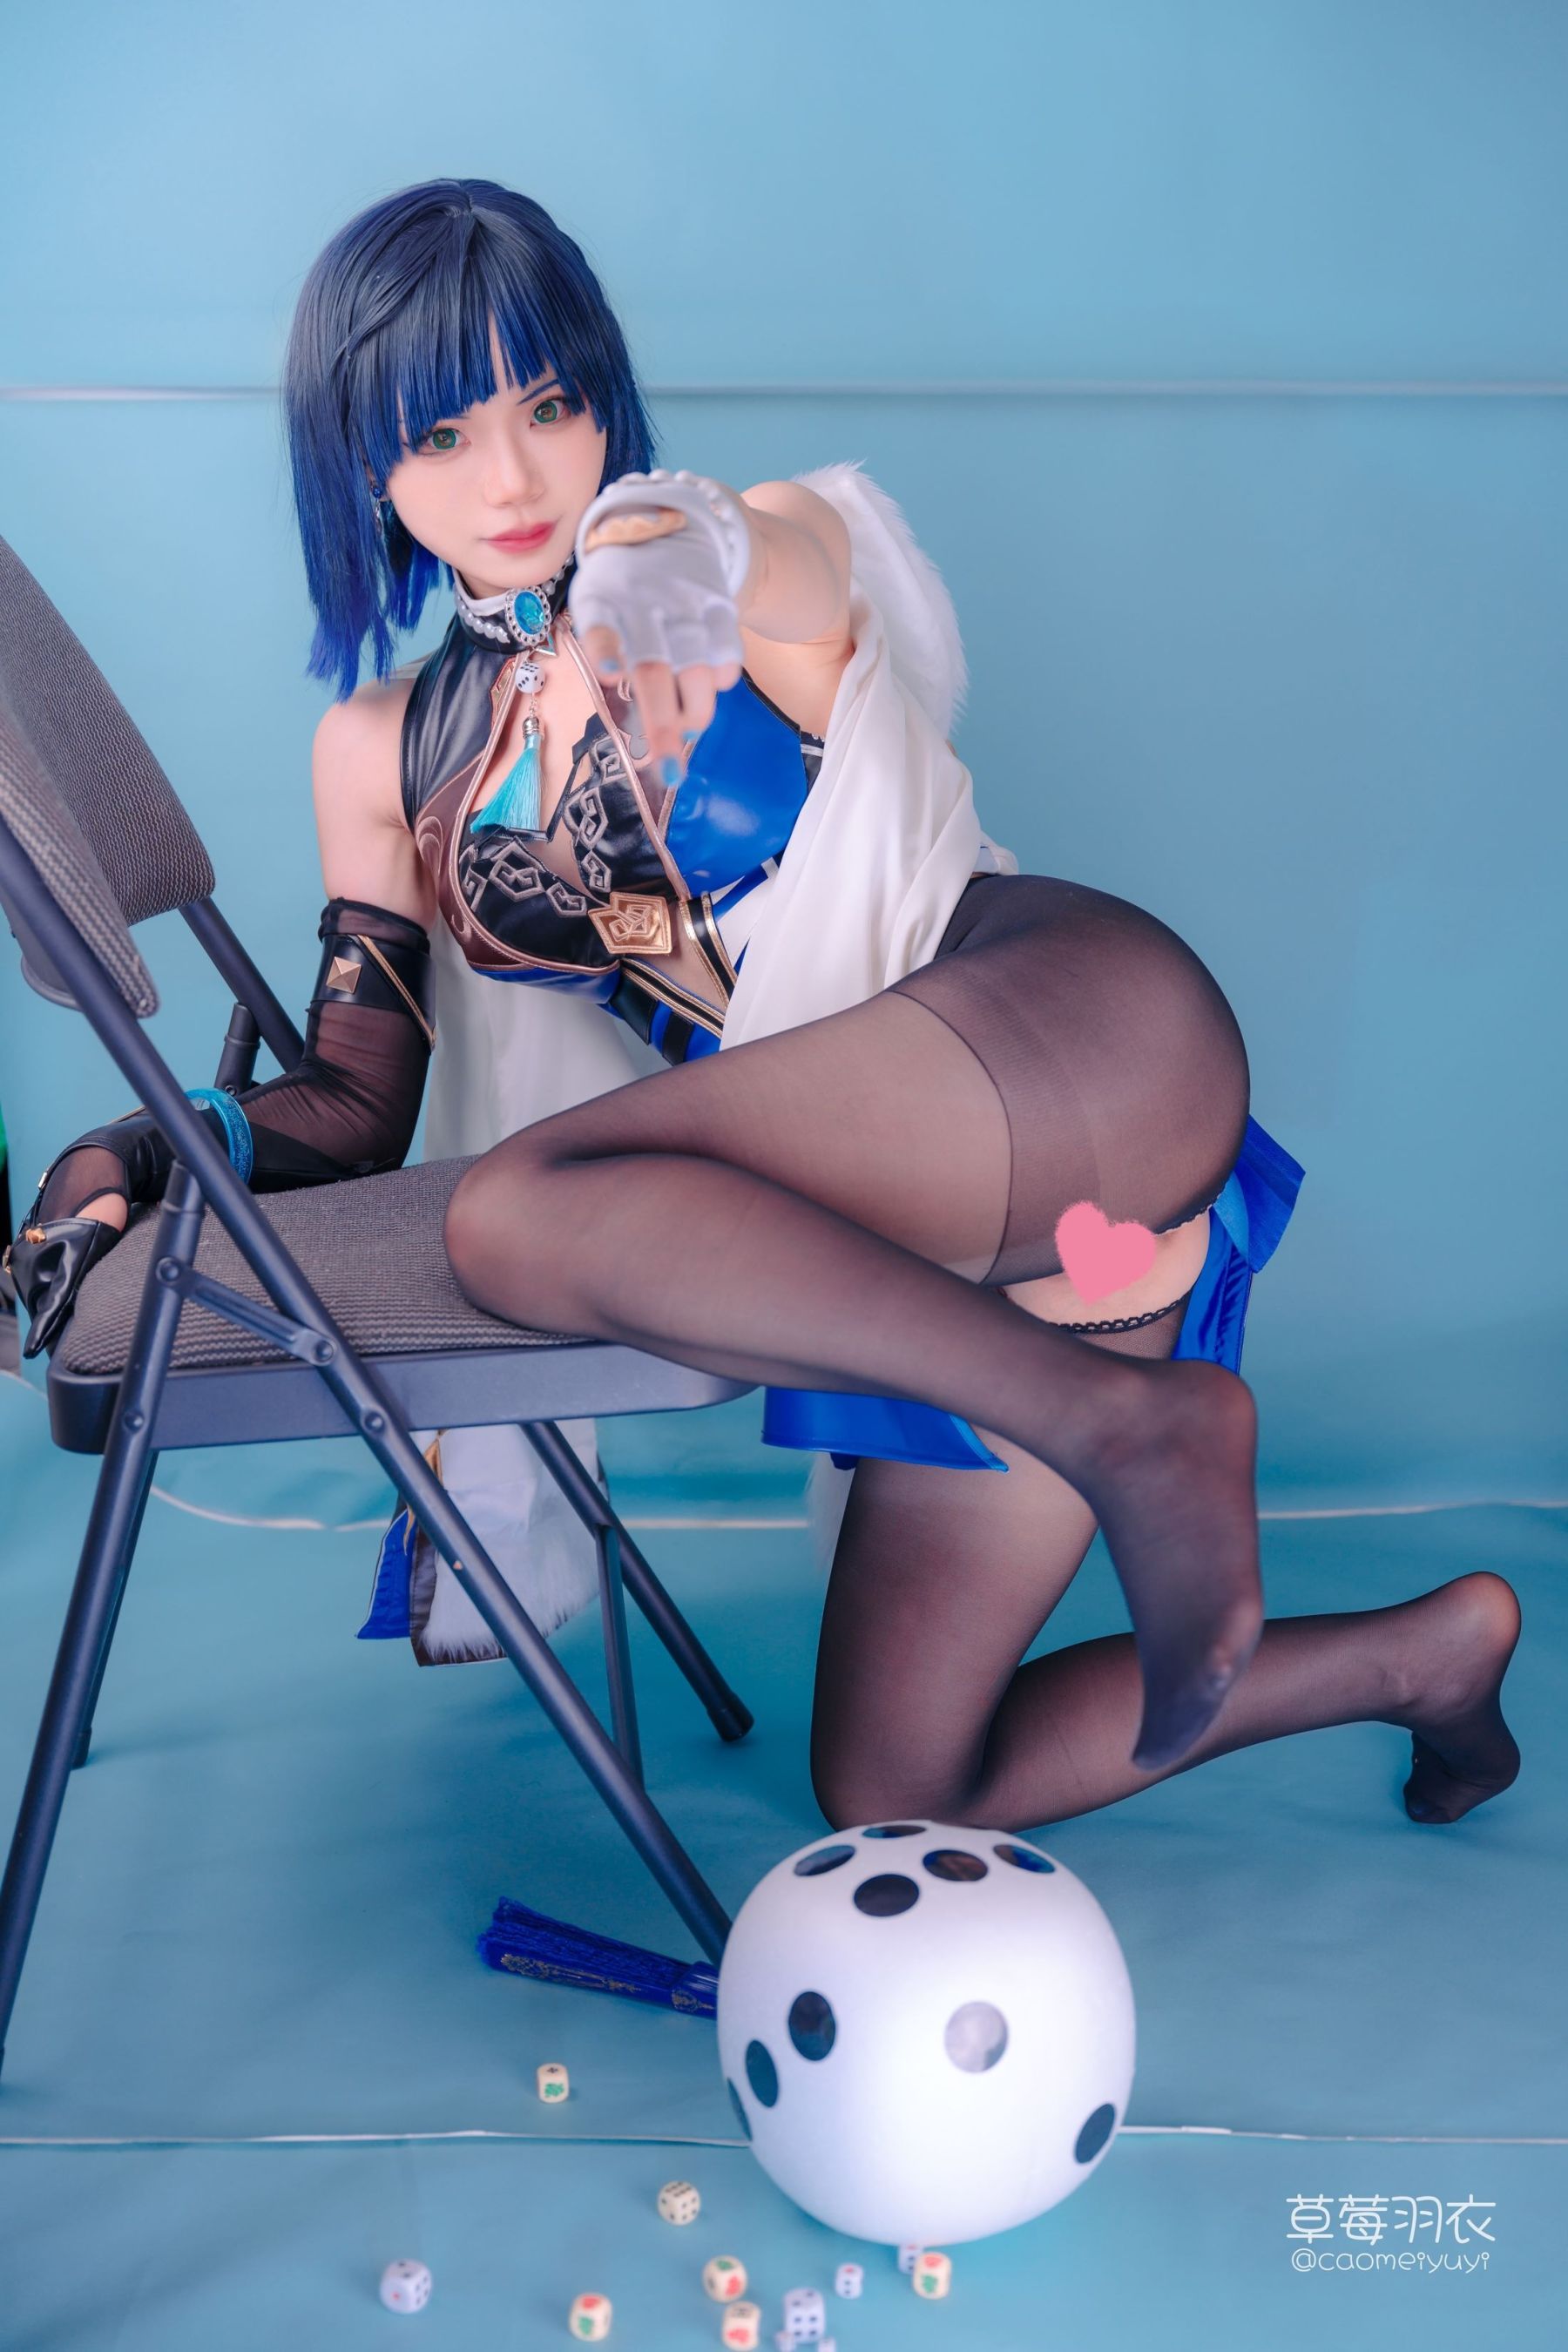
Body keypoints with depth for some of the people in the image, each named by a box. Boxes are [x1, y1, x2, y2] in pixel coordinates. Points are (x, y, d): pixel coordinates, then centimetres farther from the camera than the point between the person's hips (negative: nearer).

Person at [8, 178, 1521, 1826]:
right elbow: (353, 1104, 15)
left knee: (517, 1212, -29)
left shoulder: (784, 558, 3)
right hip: (933, 1247, 7)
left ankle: (1134, 1428, -25)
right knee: (895, 1795, 4)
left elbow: (781, 555, -21)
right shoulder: (385, 752, 15)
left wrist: (683, 546, -41)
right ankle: (1427, 1647, 20)